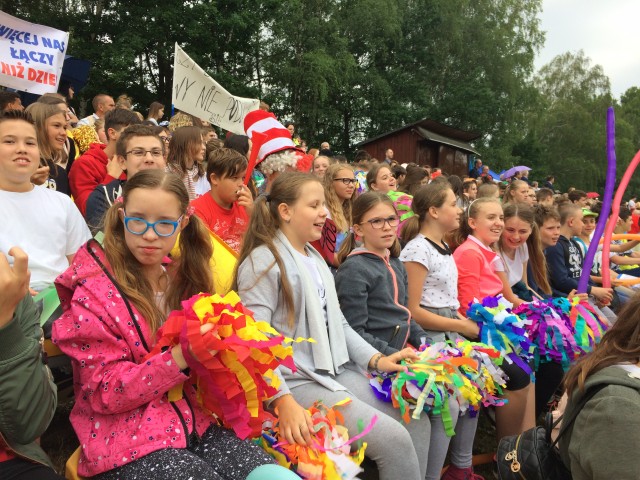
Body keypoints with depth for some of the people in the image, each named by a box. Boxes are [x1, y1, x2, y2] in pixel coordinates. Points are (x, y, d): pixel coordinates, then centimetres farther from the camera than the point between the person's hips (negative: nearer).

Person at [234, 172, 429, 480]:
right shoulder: (263, 261, -12)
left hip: (336, 370, 9)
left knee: (416, 424, 2)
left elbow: (337, 324, 14)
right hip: (296, 381, -8)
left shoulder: (316, 259, 16)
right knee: (394, 439, -15)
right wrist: (283, 399, -28)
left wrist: (376, 359, 2)